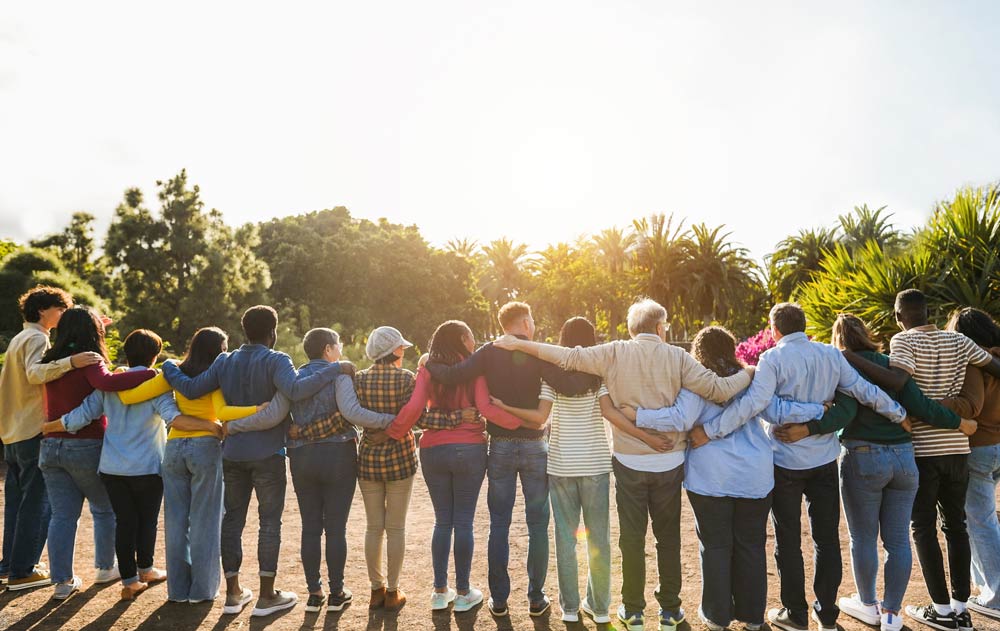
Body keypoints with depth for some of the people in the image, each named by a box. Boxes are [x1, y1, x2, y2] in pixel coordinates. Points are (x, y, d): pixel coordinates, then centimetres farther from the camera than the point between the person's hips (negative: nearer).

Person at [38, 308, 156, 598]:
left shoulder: (50, 362, 7)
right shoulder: (88, 362, -15)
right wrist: (152, 374, -34)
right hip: (86, 447, -6)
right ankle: (106, 567, 26)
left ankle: (62, 580, 11)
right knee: (105, 509, 14)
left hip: (51, 446, 6)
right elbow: (108, 383, -35)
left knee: (62, 515, 9)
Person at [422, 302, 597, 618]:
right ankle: (536, 599, 17)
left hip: (500, 448, 2)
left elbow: (452, 376, -14)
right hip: (534, 447, -1)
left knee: (499, 525, 10)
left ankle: (499, 599, 17)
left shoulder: (489, 353, -4)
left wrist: (428, 363, 4)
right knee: (537, 526, 10)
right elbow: (570, 386, -23)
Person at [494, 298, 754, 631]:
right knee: (668, 538, 16)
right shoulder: (676, 357, -6)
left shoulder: (614, 353, -7)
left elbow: (568, 357, -10)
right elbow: (718, 389, -10)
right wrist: (750, 373, 9)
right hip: (669, 462, 1)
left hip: (629, 462, 0)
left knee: (632, 537, 12)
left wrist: (518, 344, -3)